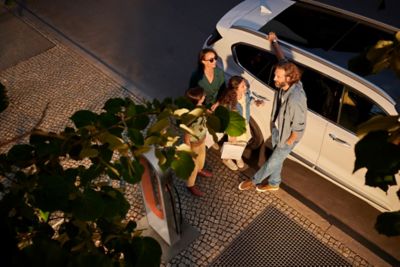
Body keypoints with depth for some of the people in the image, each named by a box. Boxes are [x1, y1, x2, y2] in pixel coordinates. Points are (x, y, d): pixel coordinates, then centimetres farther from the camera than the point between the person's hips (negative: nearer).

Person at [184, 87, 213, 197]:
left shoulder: (199, 107, -19)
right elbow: (186, 137, -28)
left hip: (202, 139, 7)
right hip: (193, 144, -7)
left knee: (202, 155, 35)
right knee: (193, 165, 19)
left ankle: (200, 170, 68)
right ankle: (190, 185, 47)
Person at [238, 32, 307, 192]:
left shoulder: (296, 99, -41)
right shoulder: (284, 83, -20)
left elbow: (299, 127, -29)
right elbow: (282, 59, 1)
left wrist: (288, 143, -13)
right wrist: (274, 41, 9)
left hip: (287, 136, -7)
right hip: (277, 128, 8)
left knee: (273, 162, 16)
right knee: (277, 159, 27)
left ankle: (255, 181, 40)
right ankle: (274, 183, 51)